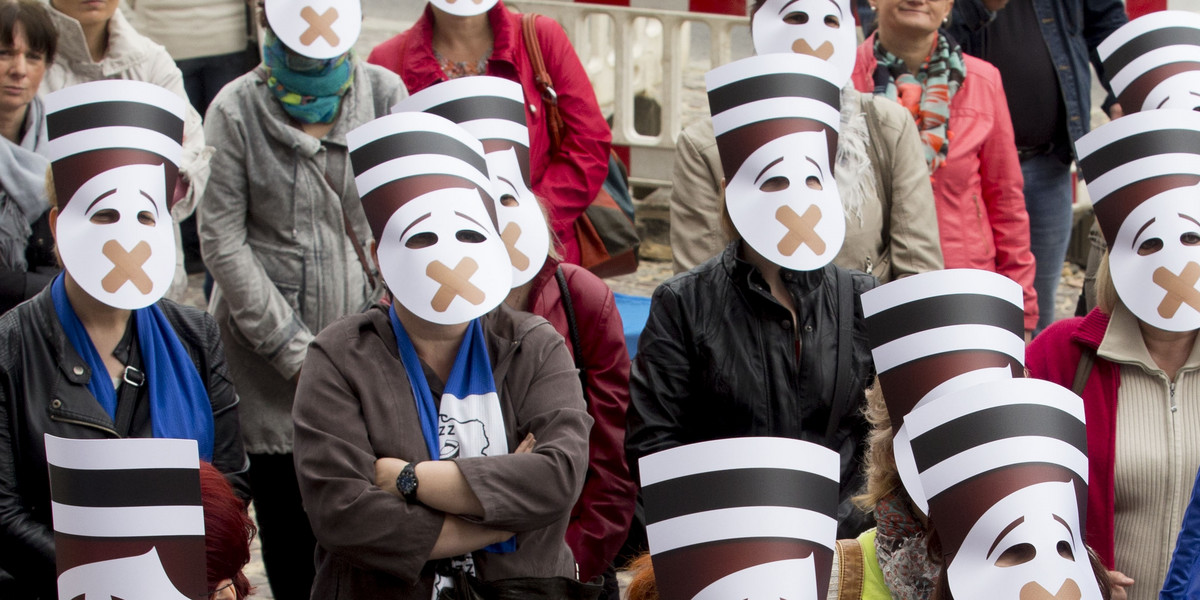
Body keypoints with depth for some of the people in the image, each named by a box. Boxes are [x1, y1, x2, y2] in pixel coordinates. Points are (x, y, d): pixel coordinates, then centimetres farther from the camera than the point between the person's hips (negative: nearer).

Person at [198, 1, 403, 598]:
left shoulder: (384, 93, 4)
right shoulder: (236, 111, -2)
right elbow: (223, 242, -5)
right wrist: (295, 351, -8)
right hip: (272, 348, -1)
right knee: (286, 505, 3)